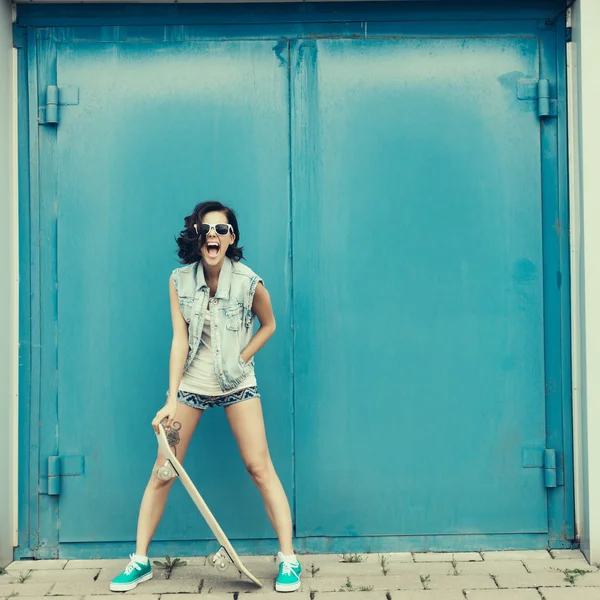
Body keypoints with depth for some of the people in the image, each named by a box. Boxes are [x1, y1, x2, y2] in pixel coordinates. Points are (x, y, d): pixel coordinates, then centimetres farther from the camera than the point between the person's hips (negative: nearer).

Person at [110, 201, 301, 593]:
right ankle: (140, 561, 15)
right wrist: (171, 400, -13)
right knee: (163, 470, 3)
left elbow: (269, 325, 4)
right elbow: (180, 339, -8)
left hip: (237, 384, -2)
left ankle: (289, 559, 5)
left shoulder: (249, 282, -12)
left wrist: (240, 360, -8)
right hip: (191, 383, 2)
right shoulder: (180, 281, -7)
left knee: (260, 467, -5)